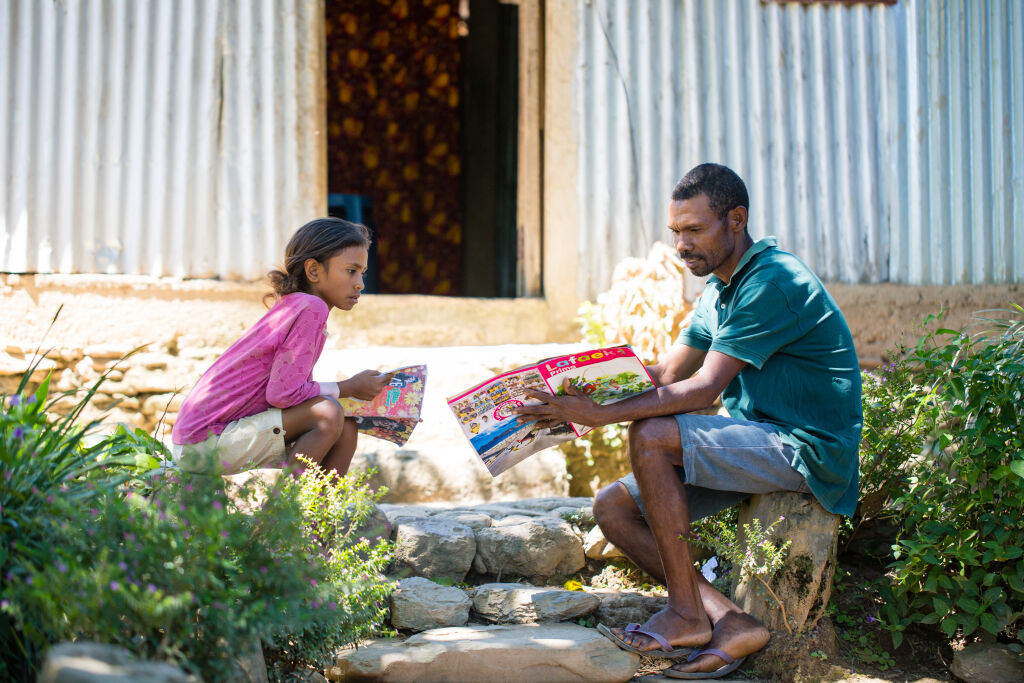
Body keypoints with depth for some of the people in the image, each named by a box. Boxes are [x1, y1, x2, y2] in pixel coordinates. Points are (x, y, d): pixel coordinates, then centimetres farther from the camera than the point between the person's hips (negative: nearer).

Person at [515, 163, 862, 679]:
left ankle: (686, 613, -17)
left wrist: (601, 414, -28)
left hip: (807, 450, -10)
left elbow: (703, 389, -24)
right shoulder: (720, 290, 14)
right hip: (757, 444, 10)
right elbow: (665, 374, 12)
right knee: (613, 507, -2)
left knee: (652, 436, -27)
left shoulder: (773, 283, -18)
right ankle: (731, 619, -13)